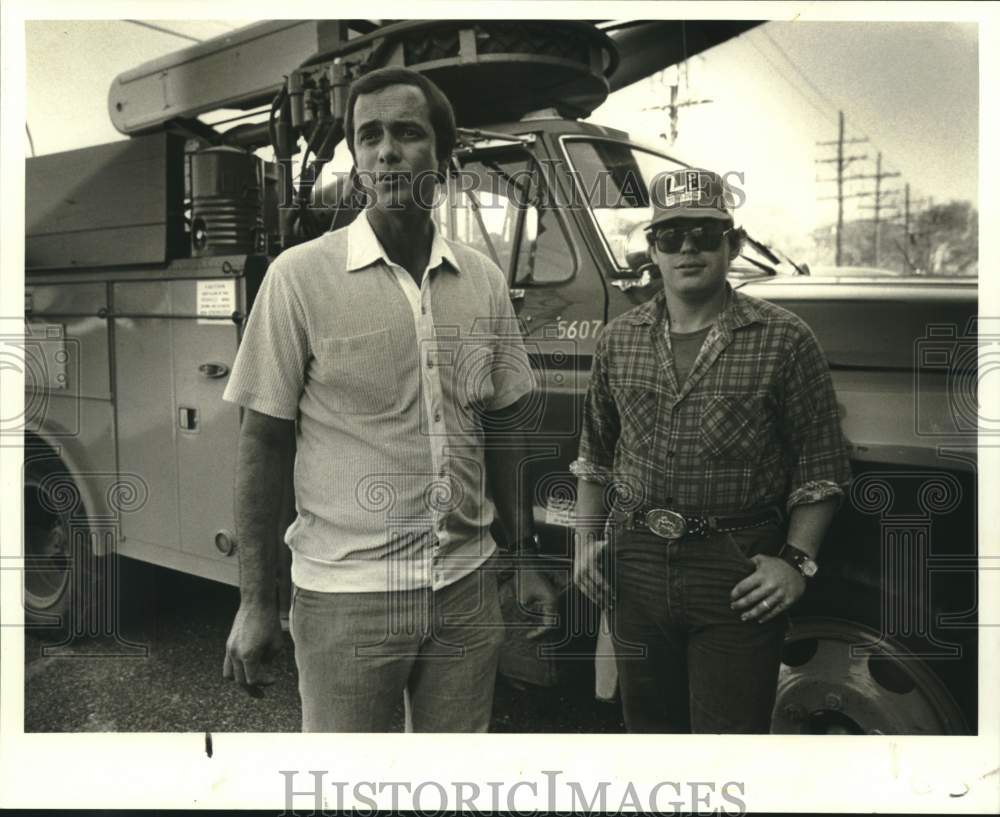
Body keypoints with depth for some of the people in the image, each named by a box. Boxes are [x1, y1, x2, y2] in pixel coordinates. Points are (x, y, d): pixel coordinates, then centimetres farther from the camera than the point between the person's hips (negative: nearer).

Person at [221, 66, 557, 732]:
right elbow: (262, 445, -5)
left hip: (466, 590, 4)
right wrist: (256, 602, -5)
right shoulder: (303, 276, -7)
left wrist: (527, 558, 10)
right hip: (345, 600, -3)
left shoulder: (485, 281, 4)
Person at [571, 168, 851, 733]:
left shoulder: (784, 340, -4)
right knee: (649, 724, 18)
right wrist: (587, 538, 9)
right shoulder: (620, 340, 7)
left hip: (739, 577, -3)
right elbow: (596, 453, 16)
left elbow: (821, 467, -2)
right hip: (633, 565, 4)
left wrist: (796, 559, -10)